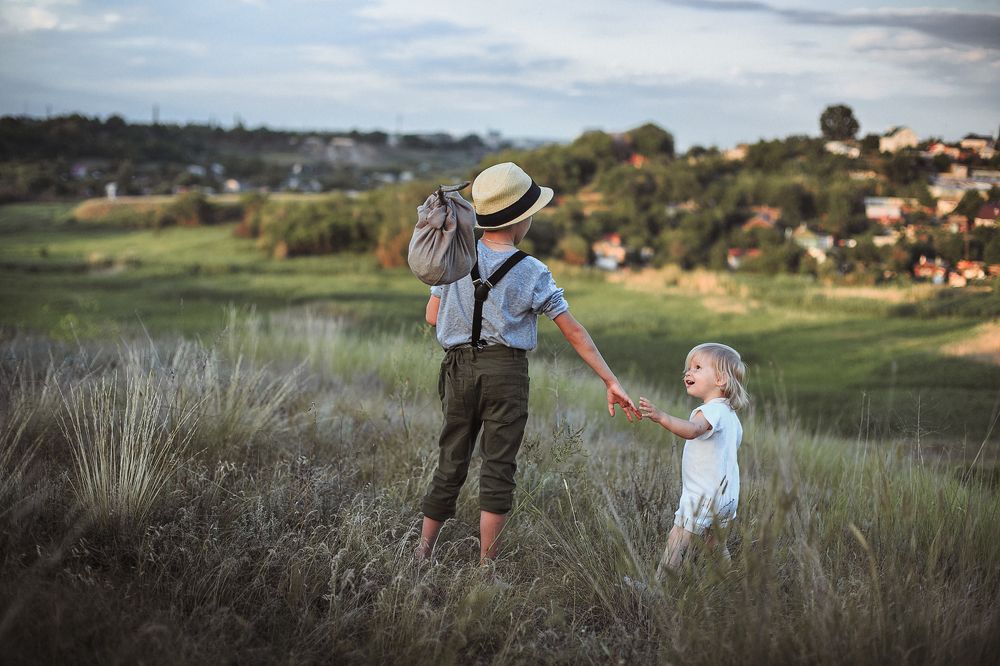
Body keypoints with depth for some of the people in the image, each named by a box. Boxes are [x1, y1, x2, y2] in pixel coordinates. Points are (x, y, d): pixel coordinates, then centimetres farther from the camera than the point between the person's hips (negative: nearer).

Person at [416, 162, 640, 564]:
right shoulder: (532, 273, -7)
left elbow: (432, 316, 6)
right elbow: (574, 332, -4)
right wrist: (611, 382, 1)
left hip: (459, 366, 3)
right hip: (506, 370, -3)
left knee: (451, 463, 13)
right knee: (498, 468, 2)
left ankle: (423, 552, 17)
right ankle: (486, 566, 3)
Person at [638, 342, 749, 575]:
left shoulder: (712, 410, -19)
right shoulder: (730, 414, 14)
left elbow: (692, 429, -41)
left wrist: (661, 417, -56)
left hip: (703, 494, -10)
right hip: (726, 496, 10)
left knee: (677, 541, -7)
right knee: (716, 546, 19)